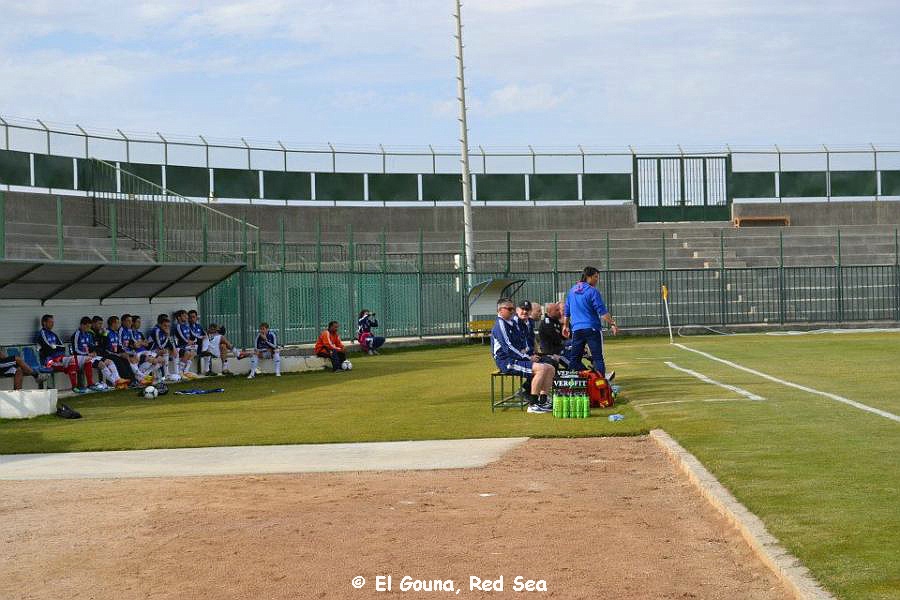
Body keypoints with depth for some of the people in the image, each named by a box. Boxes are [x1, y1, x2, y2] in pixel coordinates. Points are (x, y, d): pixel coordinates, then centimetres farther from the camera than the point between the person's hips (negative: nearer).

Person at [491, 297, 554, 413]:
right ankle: (532, 405, -25)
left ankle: (543, 401, -4)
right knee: (541, 368, -27)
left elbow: (523, 340, 28)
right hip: (507, 362, -10)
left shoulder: (514, 323, 20)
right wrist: (527, 358, -16)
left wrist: (525, 349, 4)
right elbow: (508, 348, -18)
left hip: (519, 359, 10)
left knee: (550, 368, 0)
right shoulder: (500, 325, -9)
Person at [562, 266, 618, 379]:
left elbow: (566, 312, 19)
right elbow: (602, 312, -15)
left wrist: (565, 326, 29)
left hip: (576, 329, 6)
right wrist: (612, 324, -13)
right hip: (592, 328, -6)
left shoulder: (572, 291, 12)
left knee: (574, 357, 9)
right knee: (597, 356, -1)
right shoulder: (592, 291, -10)